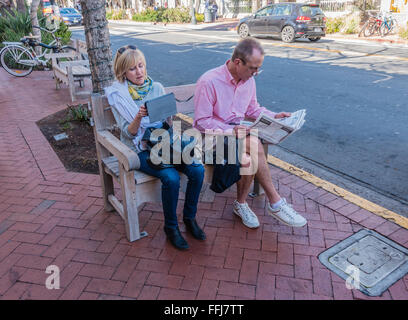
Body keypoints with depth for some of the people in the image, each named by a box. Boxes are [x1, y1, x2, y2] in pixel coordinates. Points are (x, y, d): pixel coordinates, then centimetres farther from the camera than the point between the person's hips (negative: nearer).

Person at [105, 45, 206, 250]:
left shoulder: (156, 87, 9)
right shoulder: (118, 94, -2)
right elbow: (128, 133, -8)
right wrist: (139, 117, -27)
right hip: (140, 149, -4)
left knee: (197, 170, -19)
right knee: (171, 178, -29)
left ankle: (189, 217, 2)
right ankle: (170, 227, -5)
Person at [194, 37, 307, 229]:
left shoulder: (249, 80, 5)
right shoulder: (209, 82, -16)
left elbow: (253, 109, 19)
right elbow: (201, 121, -15)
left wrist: (274, 116, 1)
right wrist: (231, 130, -26)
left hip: (237, 131, 6)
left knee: (248, 159, -28)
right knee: (255, 146, -30)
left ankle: (241, 204, -4)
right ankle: (275, 203, -17)